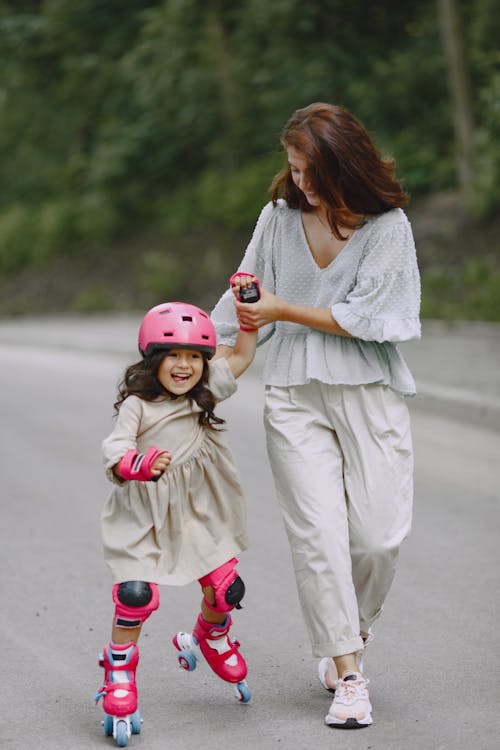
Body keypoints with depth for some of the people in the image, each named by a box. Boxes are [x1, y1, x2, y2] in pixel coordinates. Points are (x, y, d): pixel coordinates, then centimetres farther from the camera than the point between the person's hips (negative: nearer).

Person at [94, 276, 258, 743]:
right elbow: (114, 448, -23)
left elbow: (242, 355, 6)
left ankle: (209, 640, 38)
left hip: (199, 511, 5)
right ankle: (119, 678, 3)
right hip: (144, 514, -5)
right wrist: (140, 464, -44)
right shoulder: (138, 405, -12)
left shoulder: (206, 393, 3)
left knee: (225, 586, 4)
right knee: (136, 594, -16)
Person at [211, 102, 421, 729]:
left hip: (368, 390, -2)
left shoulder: (388, 226, -4)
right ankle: (348, 675, -3)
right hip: (294, 394, 2)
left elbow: (363, 317, -9)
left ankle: (350, 634, 24)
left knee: (377, 535, -5)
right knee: (318, 532, -9)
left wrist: (285, 311, -7)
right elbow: (246, 301, 17)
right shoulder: (279, 216, 7)